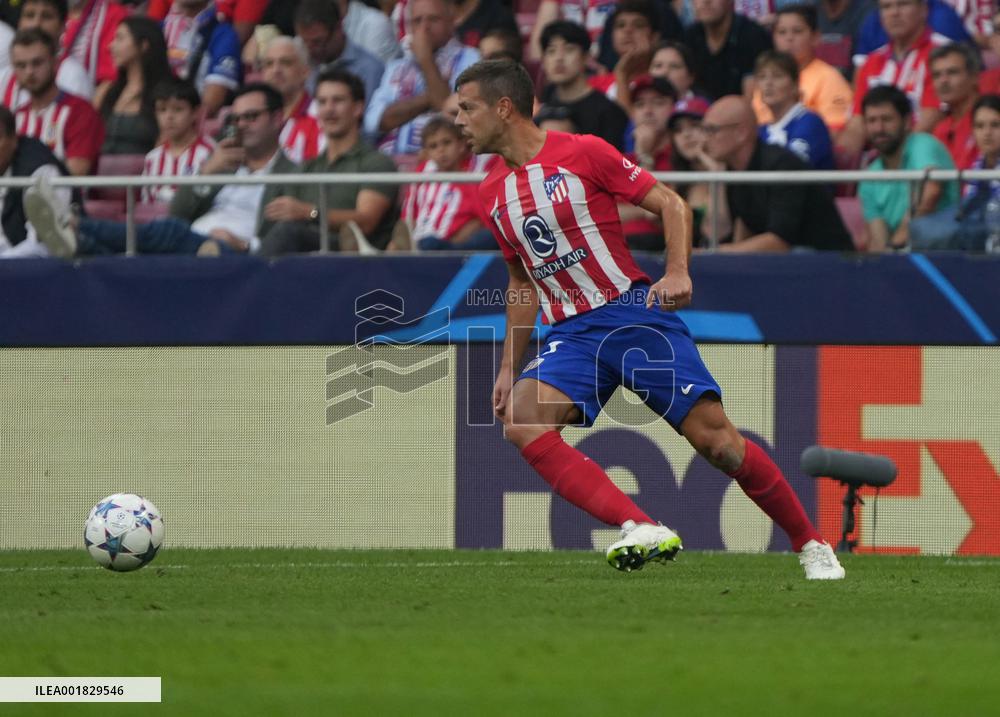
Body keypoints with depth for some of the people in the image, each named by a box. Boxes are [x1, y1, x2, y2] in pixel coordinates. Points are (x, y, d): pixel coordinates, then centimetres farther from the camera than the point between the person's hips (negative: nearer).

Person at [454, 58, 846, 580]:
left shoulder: (583, 153, -4)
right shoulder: (491, 193, 13)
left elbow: (671, 204, -1)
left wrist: (678, 272, -17)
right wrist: (509, 365, 20)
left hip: (633, 310, -5)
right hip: (572, 334, 5)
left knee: (717, 441, -12)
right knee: (520, 420, -26)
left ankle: (812, 546, 8)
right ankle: (642, 531, -34)